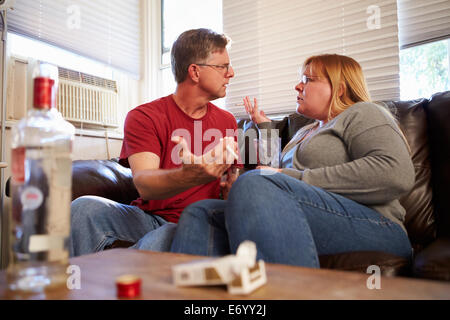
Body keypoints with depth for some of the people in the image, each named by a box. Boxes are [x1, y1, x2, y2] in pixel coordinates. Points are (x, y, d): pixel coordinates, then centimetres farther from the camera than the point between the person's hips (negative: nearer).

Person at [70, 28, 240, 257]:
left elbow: (232, 190, 11)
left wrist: (231, 185, -14)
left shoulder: (226, 121, 9)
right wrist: (193, 174, -40)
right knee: (85, 207, -28)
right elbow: (143, 184, -19)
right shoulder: (143, 117, -3)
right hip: (147, 217, 0)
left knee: (155, 246, -34)